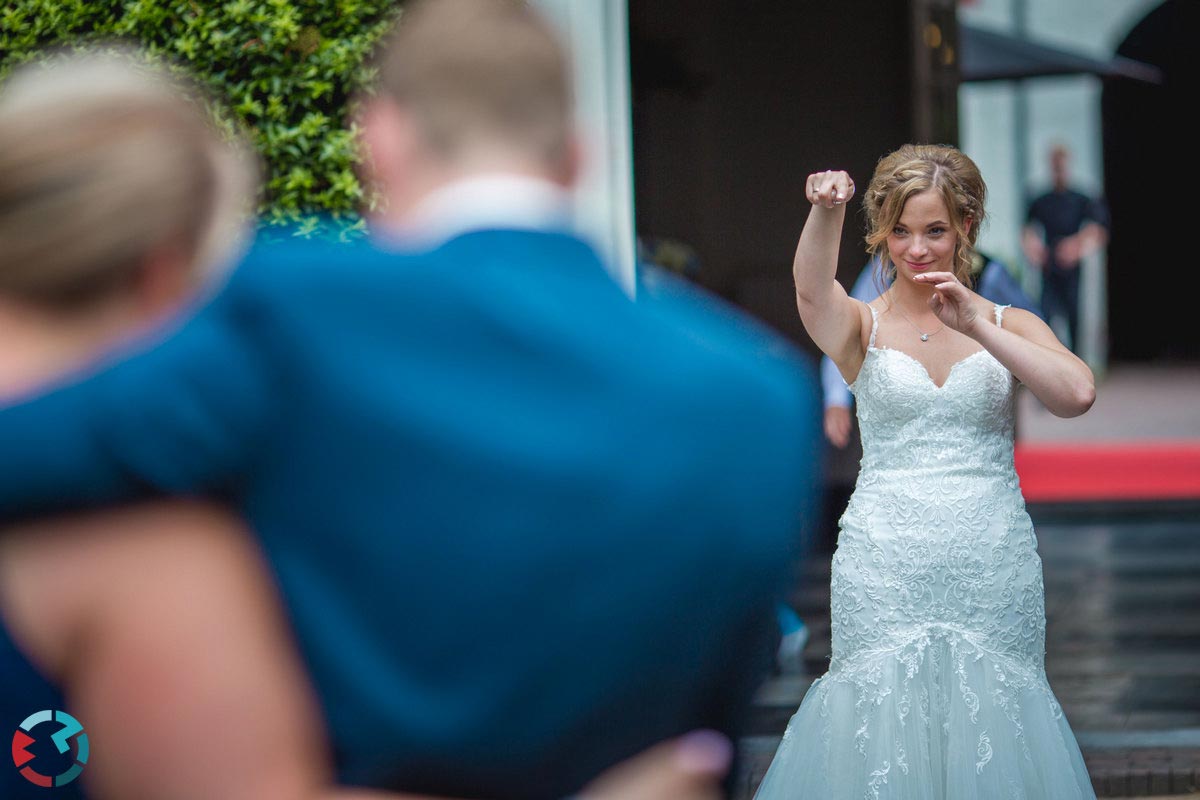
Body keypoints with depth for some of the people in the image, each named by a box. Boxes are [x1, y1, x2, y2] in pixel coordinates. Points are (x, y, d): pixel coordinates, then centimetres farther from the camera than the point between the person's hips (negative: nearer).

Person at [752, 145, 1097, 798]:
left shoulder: (1008, 326, 8)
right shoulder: (862, 327, 4)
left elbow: (1076, 395, -11)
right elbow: (812, 290, -20)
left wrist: (978, 327, -17)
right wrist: (825, 210, -40)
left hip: (994, 569, 1)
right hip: (884, 572, -1)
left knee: (992, 715, 2)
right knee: (880, 718, -2)